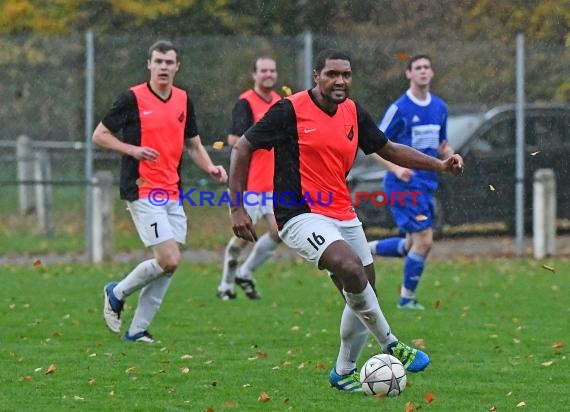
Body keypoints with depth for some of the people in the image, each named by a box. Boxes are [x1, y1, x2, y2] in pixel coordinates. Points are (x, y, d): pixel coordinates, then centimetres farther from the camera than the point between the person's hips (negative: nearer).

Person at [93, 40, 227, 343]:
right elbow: (99, 135, -2)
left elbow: (193, 144, 20)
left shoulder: (183, 100, 11)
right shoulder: (133, 98, -7)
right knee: (169, 260, -15)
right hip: (143, 191, -7)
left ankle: (138, 329, 13)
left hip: (172, 193, 7)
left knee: (168, 265, 3)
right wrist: (133, 149, -17)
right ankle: (117, 293, 9)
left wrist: (209, 167, 1)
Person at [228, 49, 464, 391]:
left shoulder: (353, 113, 7)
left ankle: (344, 372, 27)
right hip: (301, 216, -7)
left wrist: (439, 165, 9)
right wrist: (237, 207, -12)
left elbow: (388, 149, 19)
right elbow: (243, 148, -7)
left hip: (343, 215, 7)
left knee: (363, 296, 8)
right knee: (350, 268, -29)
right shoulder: (291, 110, -11)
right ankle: (391, 346, -15)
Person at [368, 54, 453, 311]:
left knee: (412, 245, 10)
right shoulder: (400, 109, -9)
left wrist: (446, 153, -3)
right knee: (424, 241, -11)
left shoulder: (439, 107, 11)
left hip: (427, 184, 7)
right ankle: (407, 298, 2)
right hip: (404, 184, -7)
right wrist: (396, 168, -21)